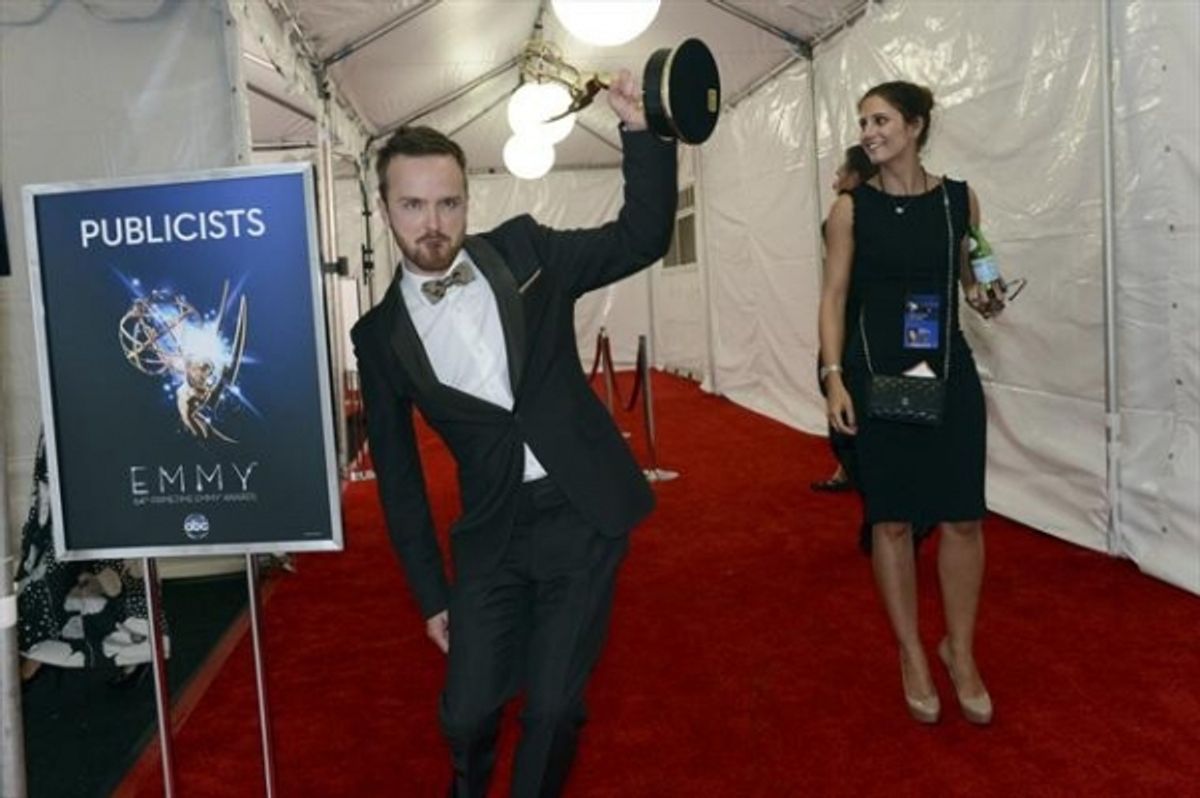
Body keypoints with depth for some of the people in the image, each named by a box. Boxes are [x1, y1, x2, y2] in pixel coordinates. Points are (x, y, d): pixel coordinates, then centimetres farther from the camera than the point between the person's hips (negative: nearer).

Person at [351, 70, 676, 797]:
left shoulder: (523, 250, 0)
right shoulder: (382, 334, -1)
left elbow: (642, 238, 3)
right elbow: (398, 472, 4)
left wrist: (643, 130, -11)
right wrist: (431, 593, 7)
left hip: (584, 513, 0)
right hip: (494, 532, 1)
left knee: (554, 706, 2)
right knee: (467, 711, 7)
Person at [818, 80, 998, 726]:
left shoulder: (959, 198, 3)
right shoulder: (852, 206, -2)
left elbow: (971, 277, 16)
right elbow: (835, 294, -2)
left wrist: (982, 298, -6)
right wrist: (833, 376, -10)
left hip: (949, 372, 2)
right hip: (875, 374, -1)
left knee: (962, 516, 4)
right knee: (892, 519, 5)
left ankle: (960, 650, 23)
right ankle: (911, 654, 22)